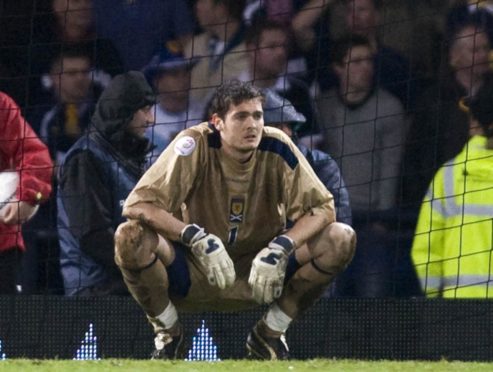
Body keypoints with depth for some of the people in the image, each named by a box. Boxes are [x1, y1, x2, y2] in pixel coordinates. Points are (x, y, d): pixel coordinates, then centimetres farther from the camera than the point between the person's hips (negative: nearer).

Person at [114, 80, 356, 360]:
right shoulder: (196, 145, -18)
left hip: (259, 276, 2)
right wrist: (197, 239, -36)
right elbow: (137, 204, -24)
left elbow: (322, 207, -10)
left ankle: (270, 333, 3)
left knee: (341, 239, -18)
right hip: (194, 275, -2)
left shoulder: (277, 148, -11)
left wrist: (281, 248, -28)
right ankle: (168, 333, -2)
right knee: (131, 237, -32)